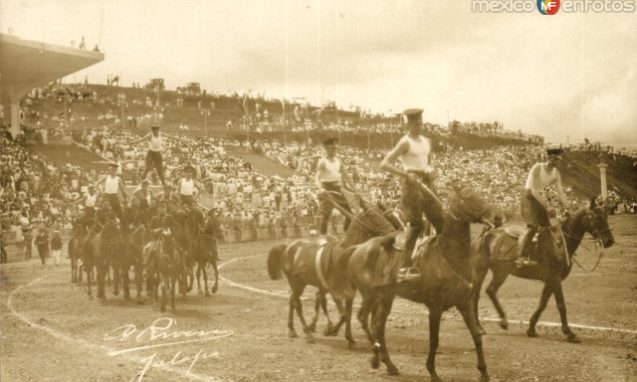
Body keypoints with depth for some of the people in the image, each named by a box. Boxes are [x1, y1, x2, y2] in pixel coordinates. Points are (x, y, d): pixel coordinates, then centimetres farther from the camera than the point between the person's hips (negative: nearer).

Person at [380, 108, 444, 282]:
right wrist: (405, 174, -25)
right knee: (416, 225, -8)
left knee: (440, 221, 5)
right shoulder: (405, 143, -8)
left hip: (426, 183, 7)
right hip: (412, 183, -7)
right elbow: (384, 164, -16)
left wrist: (431, 171, 2)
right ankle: (404, 267, -2)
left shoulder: (426, 141, 14)